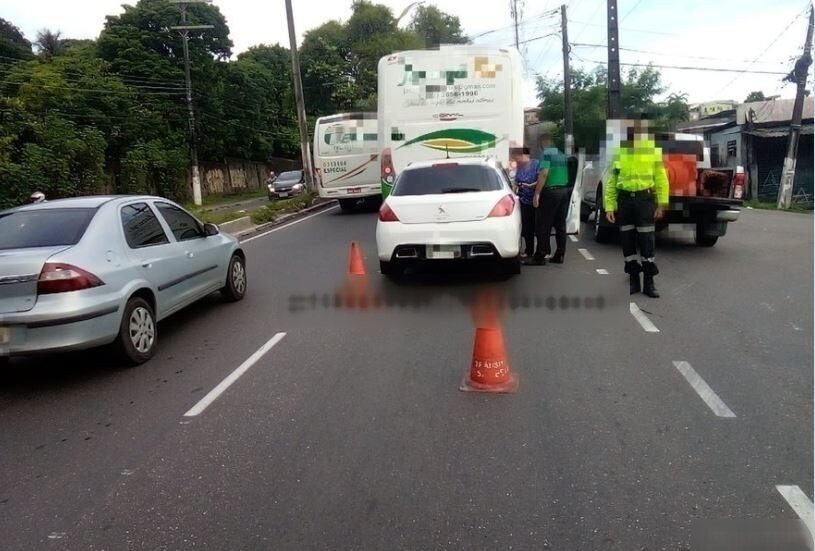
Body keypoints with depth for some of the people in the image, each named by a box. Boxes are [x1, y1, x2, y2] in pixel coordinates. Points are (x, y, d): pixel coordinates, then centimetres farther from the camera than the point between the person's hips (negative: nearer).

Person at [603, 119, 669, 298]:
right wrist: (609, 206, -2)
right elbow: (611, 181, 4)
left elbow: (661, 178, 0)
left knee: (647, 241, -2)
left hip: (645, 199, -2)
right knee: (627, 240, 6)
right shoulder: (618, 151, 6)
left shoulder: (653, 149, 2)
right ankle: (633, 280, 18)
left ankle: (649, 282, 7)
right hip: (624, 199, 2)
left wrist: (662, 203, -7)